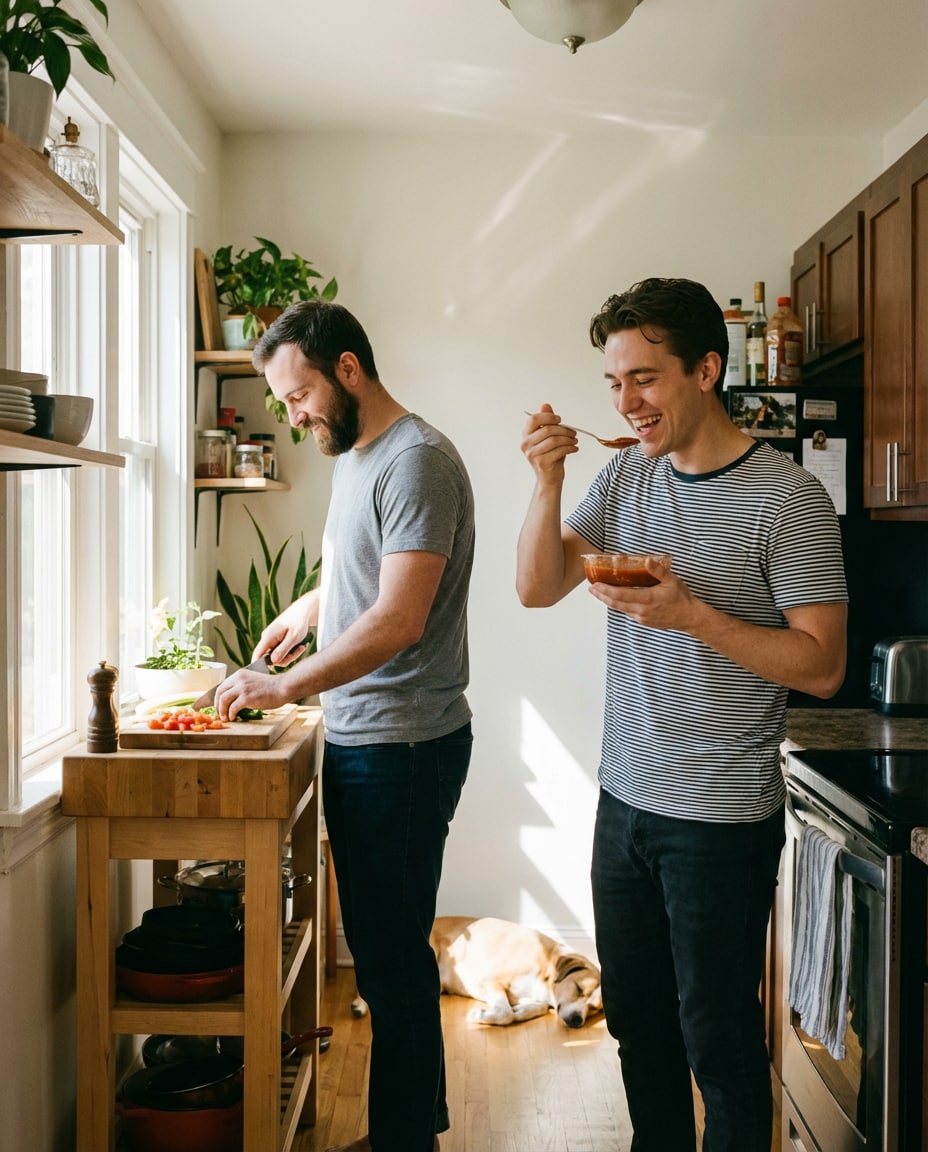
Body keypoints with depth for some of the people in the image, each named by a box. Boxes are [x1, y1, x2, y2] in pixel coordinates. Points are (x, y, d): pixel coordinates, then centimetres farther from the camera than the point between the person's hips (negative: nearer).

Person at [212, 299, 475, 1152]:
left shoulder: (416, 460, -16)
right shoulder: (354, 456, 14)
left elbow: (399, 619, -24)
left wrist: (284, 685, -21)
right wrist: (304, 613, 15)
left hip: (403, 746, -10)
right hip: (358, 739, 10)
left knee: (393, 955, 0)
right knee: (383, 947, 17)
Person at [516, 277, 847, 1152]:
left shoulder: (786, 498, -14)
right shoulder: (626, 475, 5)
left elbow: (820, 667, -14)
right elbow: (537, 589, 1)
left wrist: (694, 615, -26)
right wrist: (548, 483, -13)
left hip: (722, 819, -6)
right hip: (623, 798, 6)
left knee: (718, 1041, 7)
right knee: (636, 1017, 20)